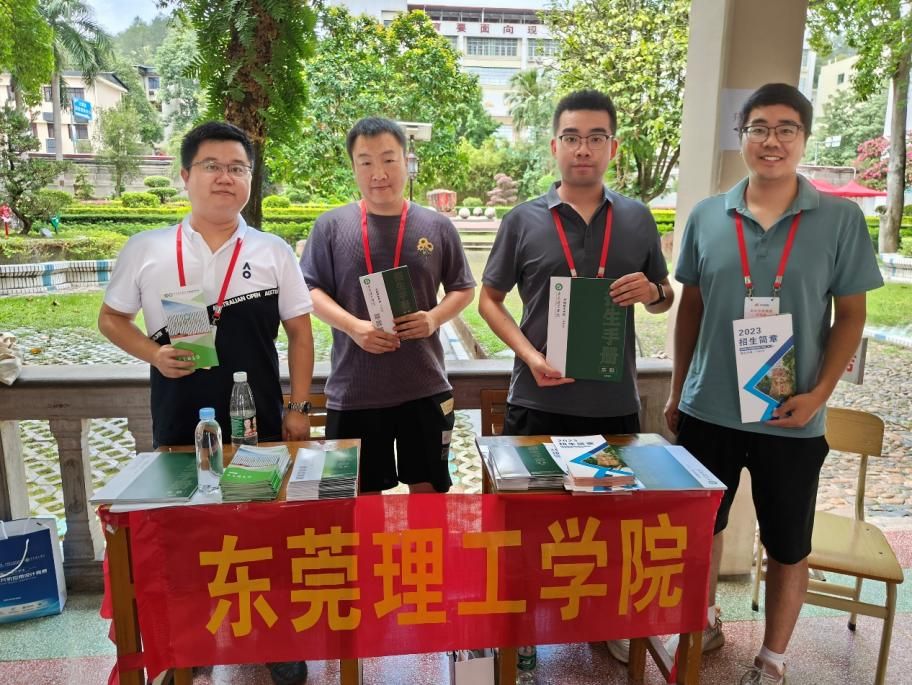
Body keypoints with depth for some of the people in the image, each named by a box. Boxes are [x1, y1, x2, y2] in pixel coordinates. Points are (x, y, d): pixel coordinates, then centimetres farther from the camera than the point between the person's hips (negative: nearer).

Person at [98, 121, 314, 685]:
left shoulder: (274, 252, 0)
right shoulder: (145, 250, 0)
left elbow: (300, 331, 3)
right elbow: (111, 318, 9)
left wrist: (299, 408, 0)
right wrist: (154, 353, -11)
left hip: (259, 423, 0)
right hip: (179, 424, 1)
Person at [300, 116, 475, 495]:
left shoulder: (437, 226, 3)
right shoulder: (331, 225, 0)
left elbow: (463, 289, 10)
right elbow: (311, 290, 1)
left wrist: (434, 318, -10)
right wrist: (354, 326, -16)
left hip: (425, 388, 1)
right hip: (353, 392, 0)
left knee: (428, 488, 14)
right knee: (362, 495, 14)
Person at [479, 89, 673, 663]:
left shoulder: (638, 219, 4)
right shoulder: (523, 220, -1)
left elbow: (665, 300, 14)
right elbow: (489, 300, 4)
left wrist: (650, 292, -11)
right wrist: (530, 356, -12)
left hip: (617, 403, 2)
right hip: (540, 401, -1)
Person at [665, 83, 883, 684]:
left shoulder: (840, 218, -4)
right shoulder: (707, 217, 1)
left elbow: (851, 316, -1)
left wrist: (819, 394, -13)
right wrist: (678, 391, 7)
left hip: (791, 420, -1)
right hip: (707, 410, 2)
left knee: (788, 547, 12)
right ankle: (703, 623, 42)